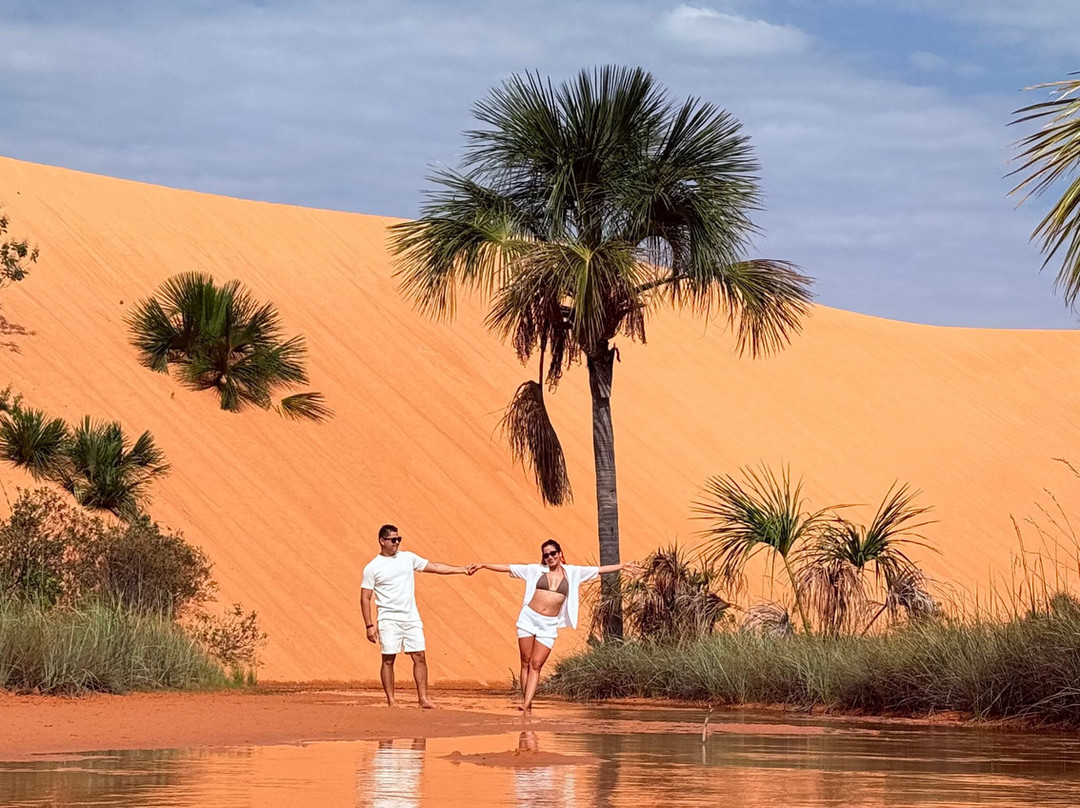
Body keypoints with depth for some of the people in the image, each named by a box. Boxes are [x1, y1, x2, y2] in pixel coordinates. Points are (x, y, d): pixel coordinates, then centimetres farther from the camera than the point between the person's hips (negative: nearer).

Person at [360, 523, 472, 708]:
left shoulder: (407, 558, 10)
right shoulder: (372, 568, -3)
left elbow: (434, 566, 15)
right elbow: (365, 599, -3)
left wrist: (462, 570, 10)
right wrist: (369, 626, -10)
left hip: (412, 618, 4)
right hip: (389, 620, -4)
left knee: (420, 657, -1)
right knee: (388, 659, -3)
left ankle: (423, 698, 3)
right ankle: (391, 701, 3)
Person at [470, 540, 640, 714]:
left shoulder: (572, 573, 9)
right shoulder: (536, 570, 6)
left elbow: (600, 570, 11)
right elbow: (507, 568, 6)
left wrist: (623, 566, 10)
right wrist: (483, 566, 3)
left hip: (549, 625, 0)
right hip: (529, 618, 0)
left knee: (536, 665, -6)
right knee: (526, 662, 1)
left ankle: (527, 706, -10)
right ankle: (524, 700, 7)